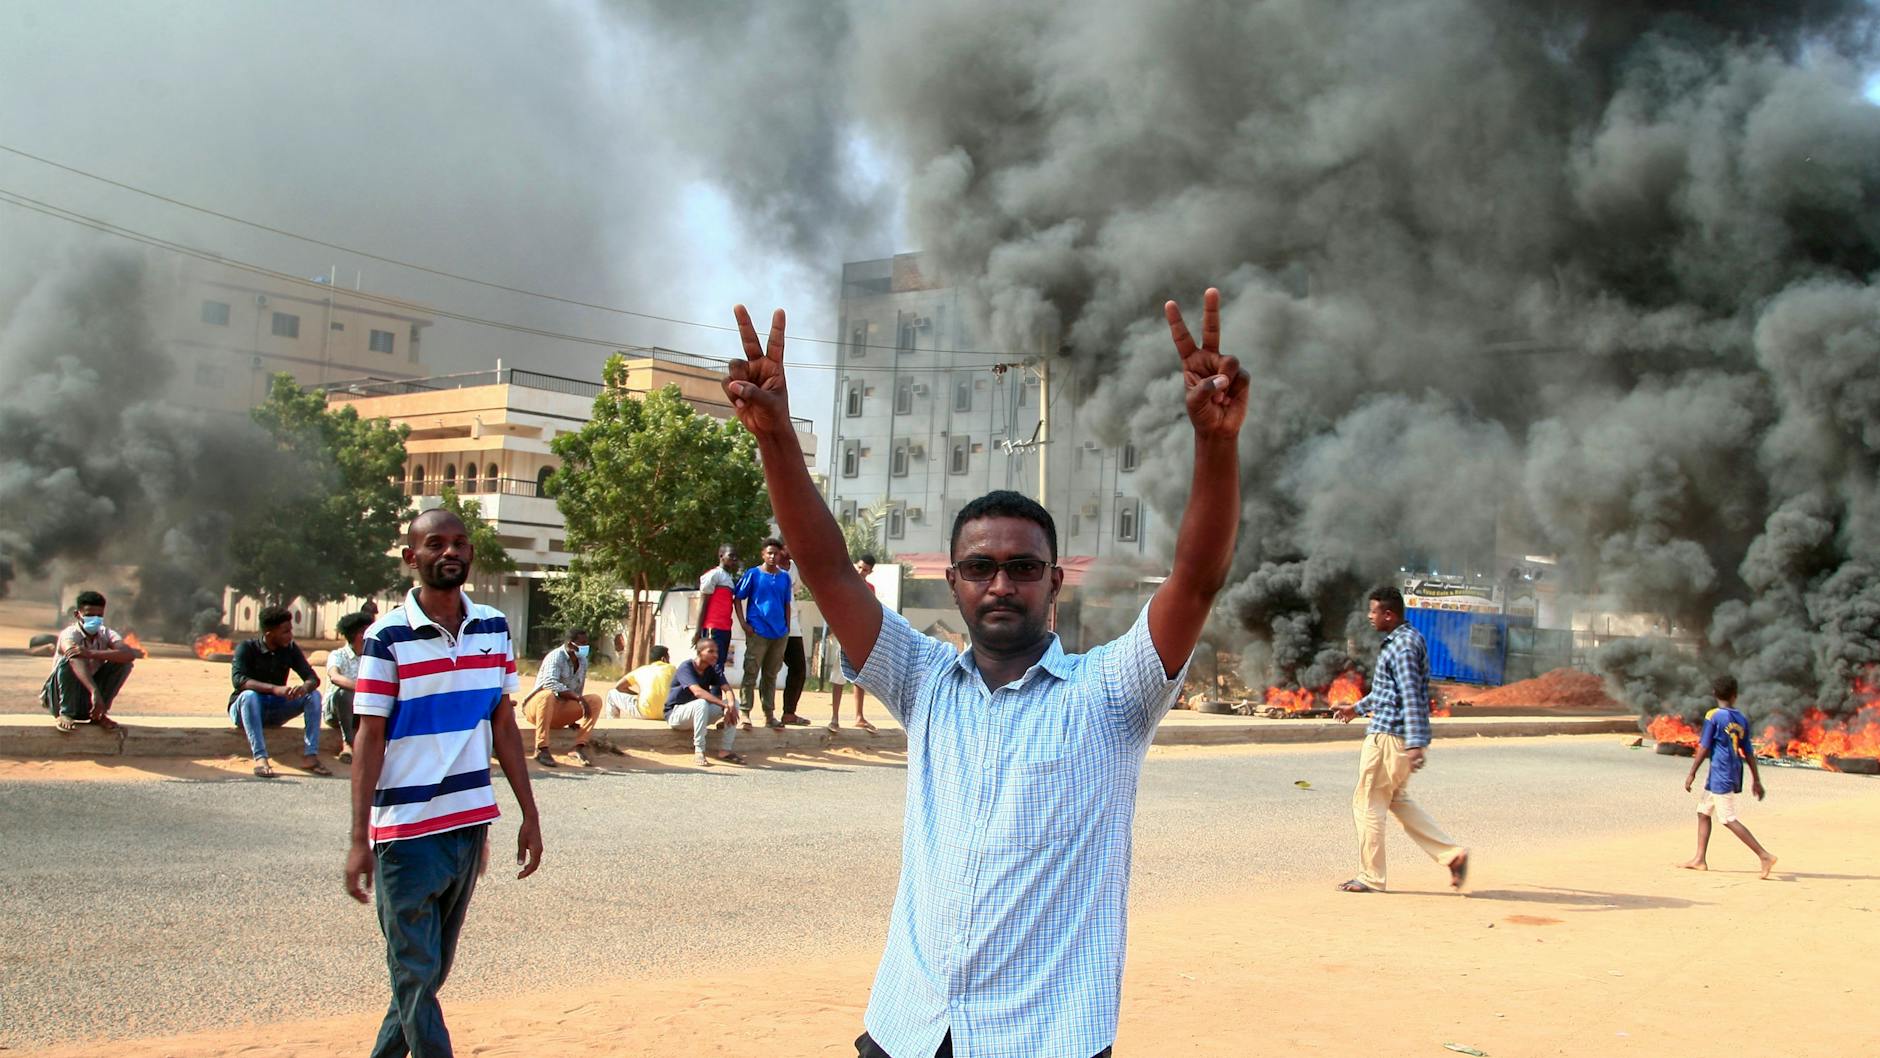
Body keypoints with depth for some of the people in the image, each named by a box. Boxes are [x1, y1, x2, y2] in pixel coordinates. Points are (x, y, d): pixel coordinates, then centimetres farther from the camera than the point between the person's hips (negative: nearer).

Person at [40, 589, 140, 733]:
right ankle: (65, 714, -18)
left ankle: (98, 714, -6)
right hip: (60, 696, -4)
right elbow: (78, 664, -42)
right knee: (69, 662, -30)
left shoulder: (107, 634, -8)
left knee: (123, 662, -15)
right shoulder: (69, 635, -21)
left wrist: (91, 653, -42)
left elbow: (130, 654, -30)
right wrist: (95, 692, -59)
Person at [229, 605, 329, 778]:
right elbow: (238, 679, -30)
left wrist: (304, 687, -34)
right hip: (243, 710, -4)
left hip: (275, 710, 4)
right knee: (249, 695, -36)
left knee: (314, 695, -16)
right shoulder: (246, 648, -14)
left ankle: (310, 755, -23)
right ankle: (260, 757, -43)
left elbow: (313, 678, -8)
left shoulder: (290, 649, -2)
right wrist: (274, 689, -44)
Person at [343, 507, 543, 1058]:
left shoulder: (494, 627, 6)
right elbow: (369, 737, -8)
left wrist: (529, 815, 9)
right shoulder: (388, 636, -8)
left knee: (434, 968, 16)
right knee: (416, 974, 2)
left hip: (472, 822, 5)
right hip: (406, 830, -5)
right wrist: (359, 838, -12)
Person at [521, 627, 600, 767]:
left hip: (561, 711, 6)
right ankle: (541, 749, -37)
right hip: (537, 705, -6)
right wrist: (578, 698, -37)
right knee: (548, 695, -39)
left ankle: (580, 747, -19)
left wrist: (574, 718, 10)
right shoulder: (555, 657, -17)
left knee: (595, 700, -11)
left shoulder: (583, 661, 5)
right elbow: (550, 683, -34)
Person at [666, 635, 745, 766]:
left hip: (699, 713, 7)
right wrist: (725, 705, -42)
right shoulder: (686, 668, -21)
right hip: (676, 714, -7)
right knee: (702, 703, -37)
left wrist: (731, 706, -36)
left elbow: (727, 689, -14)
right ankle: (699, 751, -31)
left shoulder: (713, 669, -1)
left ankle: (725, 750, -11)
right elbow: (697, 692, -37)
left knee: (734, 704, -11)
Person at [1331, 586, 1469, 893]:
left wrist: (1415, 744, -31)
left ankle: (1370, 877, 7)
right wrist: (1357, 707, 39)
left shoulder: (1402, 645, -17)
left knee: (1367, 803, 0)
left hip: (1389, 736, -10)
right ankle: (1452, 854, 12)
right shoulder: (1407, 639, 15)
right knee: (1397, 800, 18)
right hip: (1397, 736, 10)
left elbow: (1411, 696, -25)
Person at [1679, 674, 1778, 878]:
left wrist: (1691, 773, -6)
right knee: (1703, 812, 16)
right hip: (1733, 775, 8)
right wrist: (1756, 780, 15)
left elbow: (1704, 748, -12)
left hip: (1720, 776, -8)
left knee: (1729, 820, -8)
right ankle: (1699, 859, 17)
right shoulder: (1742, 719, 8)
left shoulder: (1713, 716, -10)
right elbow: (1748, 752, 10)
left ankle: (1764, 856, -14)